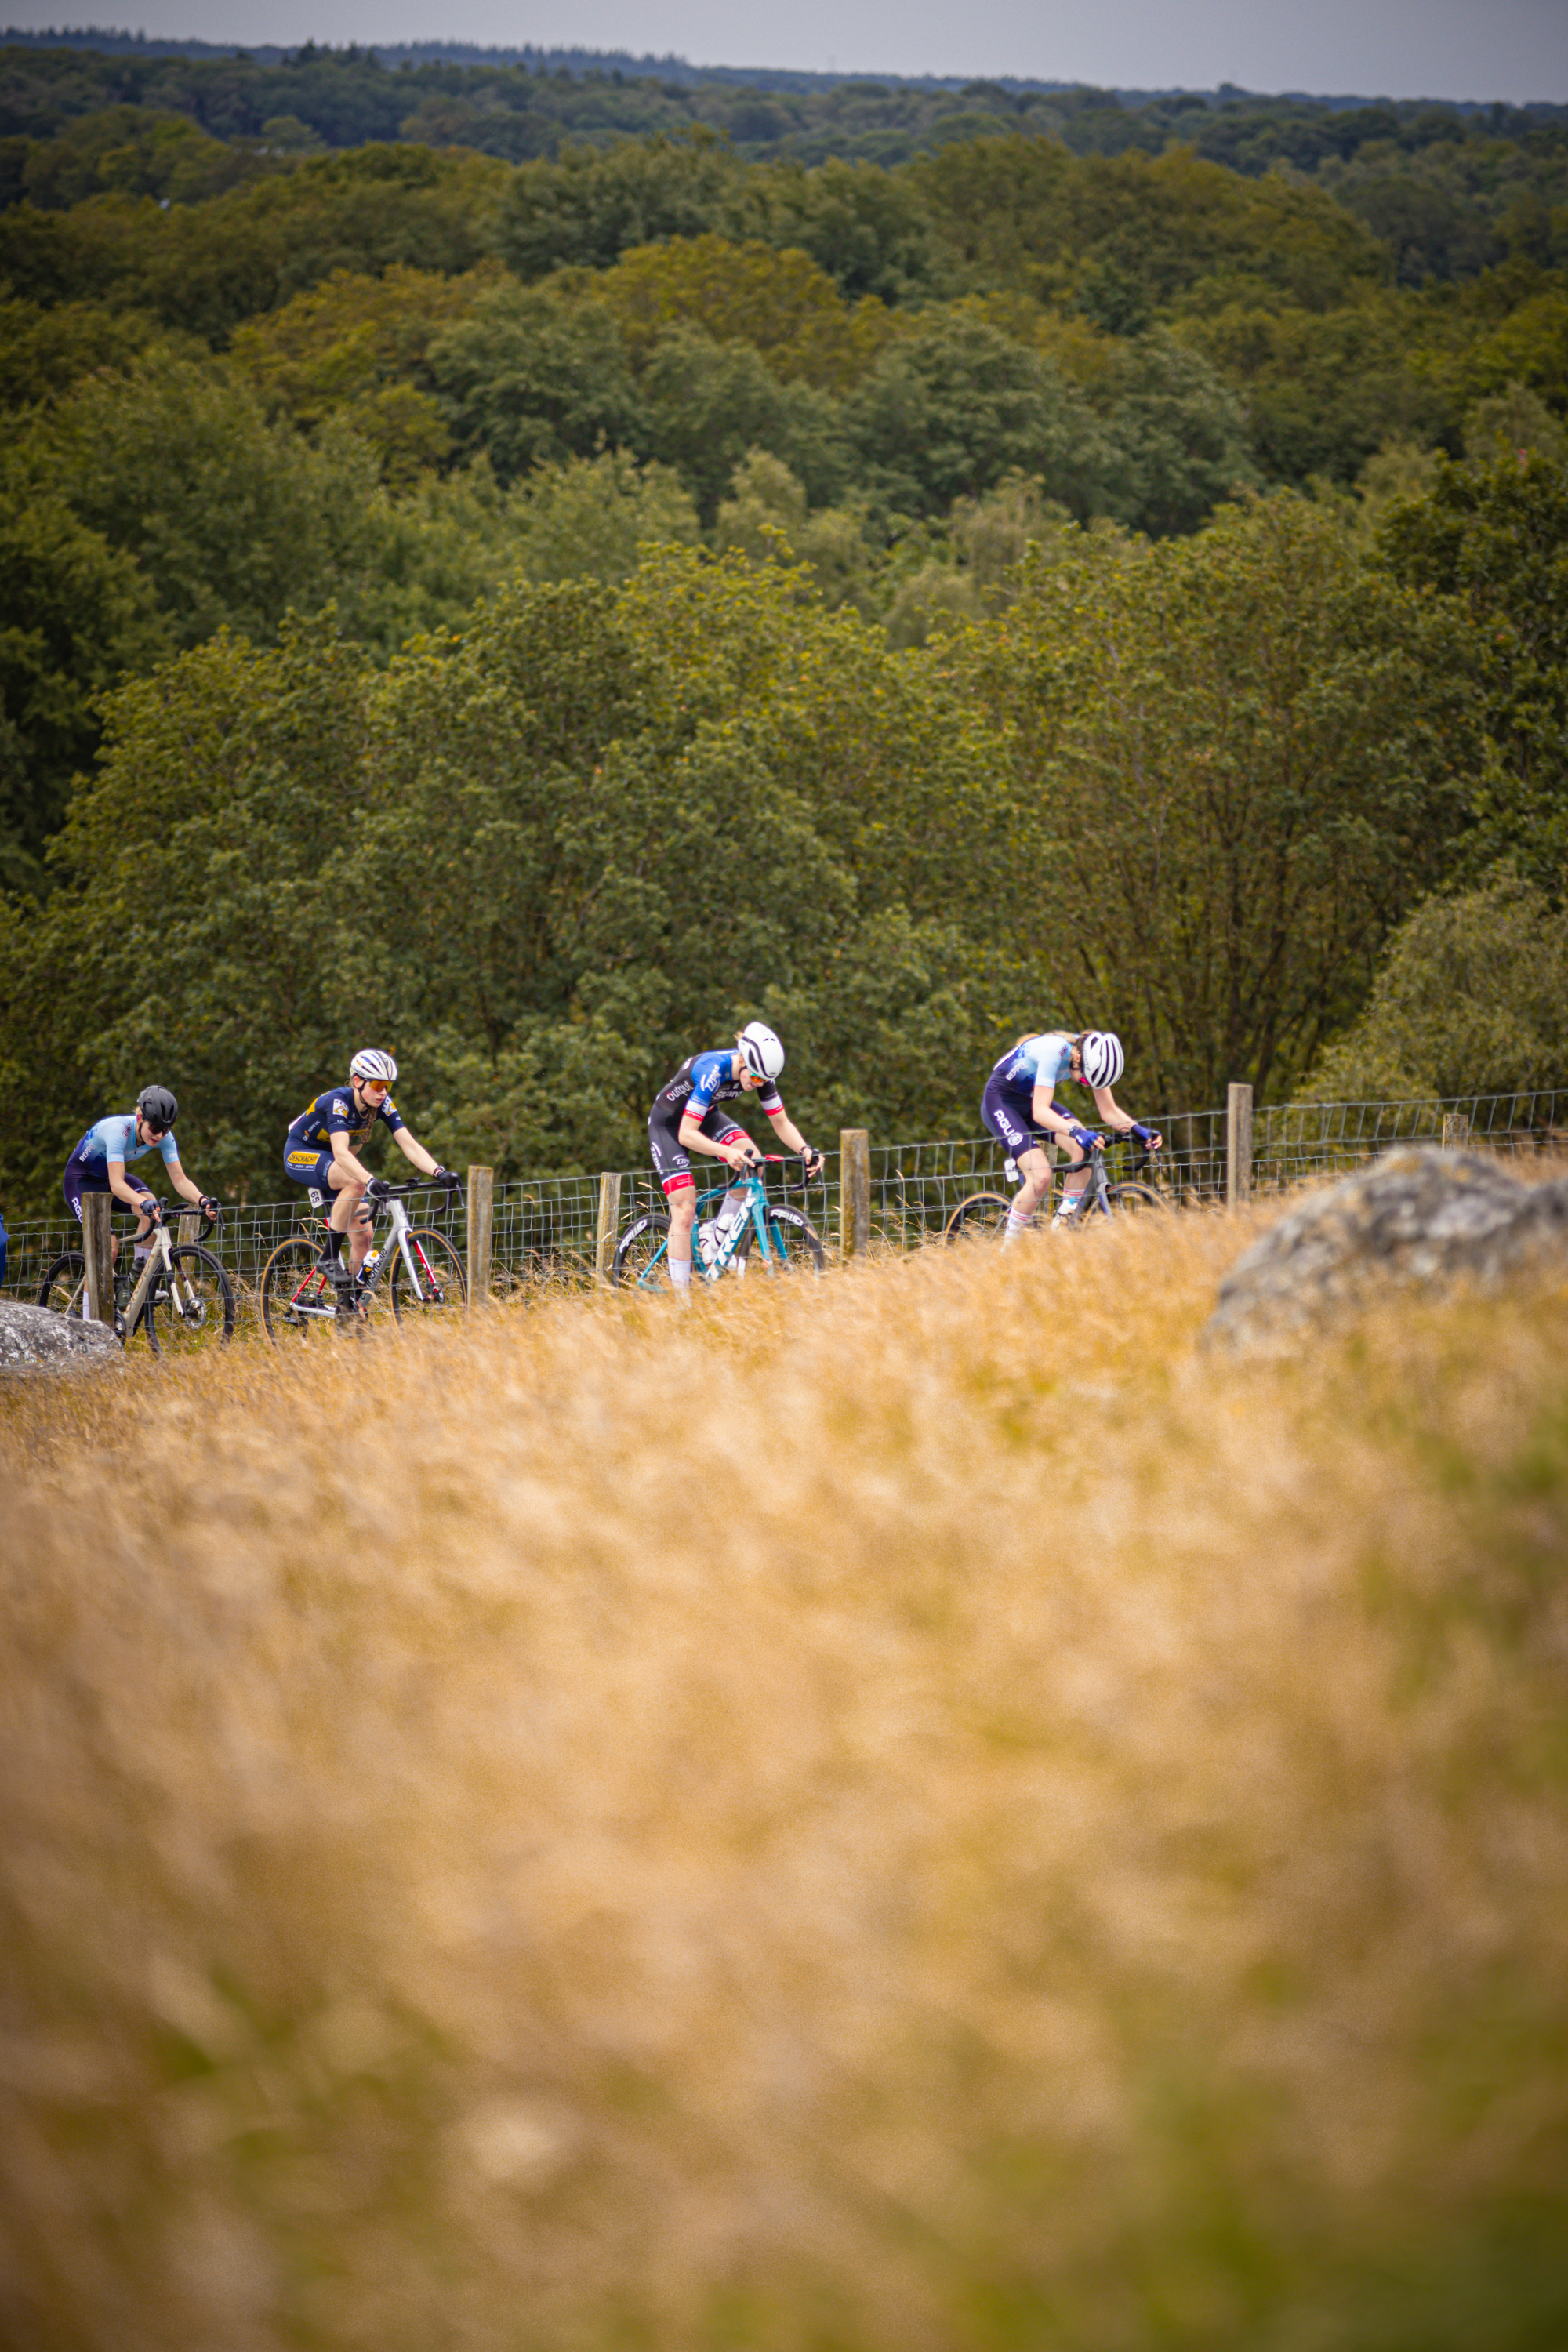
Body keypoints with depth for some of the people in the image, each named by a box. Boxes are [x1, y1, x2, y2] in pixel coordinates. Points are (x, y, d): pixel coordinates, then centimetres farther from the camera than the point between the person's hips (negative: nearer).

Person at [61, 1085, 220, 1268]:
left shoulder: (164, 1136, -19)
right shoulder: (118, 1129, -36)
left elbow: (179, 1180, -22)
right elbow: (116, 1185, -45)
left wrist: (202, 1200, -42)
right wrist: (144, 1203, -63)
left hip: (106, 1177, 5)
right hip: (80, 1178, -5)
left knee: (153, 1212, -25)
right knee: (107, 1246, -23)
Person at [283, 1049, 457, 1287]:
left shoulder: (383, 1104, -14)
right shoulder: (338, 1101, -32)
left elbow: (409, 1144, -21)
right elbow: (340, 1153, -44)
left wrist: (439, 1172, -37)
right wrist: (371, 1181, -59)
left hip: (329, 1162, 7)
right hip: (300, 1155, -6)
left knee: (363, 1235, -6)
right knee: (356, 1182, -35)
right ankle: (330, 1256, -26)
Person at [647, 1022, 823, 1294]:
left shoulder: (761, 1074, -19)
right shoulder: (712, 1071, -37)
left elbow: (781, 1122, -9)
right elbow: (686, 1134, -40)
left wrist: (805, 1149, -28)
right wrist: (727, 1152, -55)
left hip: (706, 1116, 6)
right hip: (669, 1124, -6)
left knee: (752, 1160, -22)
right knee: (685, 1208, -15)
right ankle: (681, 1298, -12)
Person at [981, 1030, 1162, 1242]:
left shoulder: (1092, 1056, -13)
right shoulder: (1054, 1052, -34)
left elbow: (1109, 1111, -7)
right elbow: (1040, 1112, -41)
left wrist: (1137, 1129, -26)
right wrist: (1076, 1132, -56)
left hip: (1029, 1099, 7)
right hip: (1000, 1102, -7)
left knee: (1085, 1149, -18)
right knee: (1041, 1177, -23)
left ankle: (1061, 1226, -6)